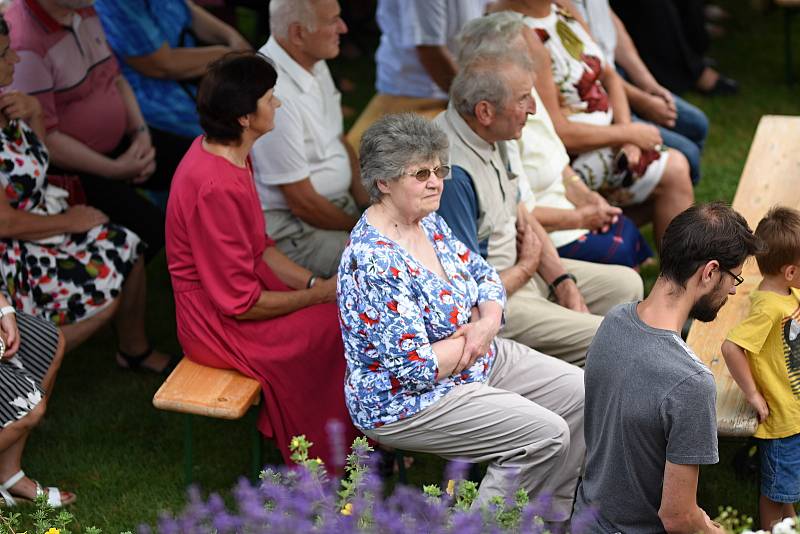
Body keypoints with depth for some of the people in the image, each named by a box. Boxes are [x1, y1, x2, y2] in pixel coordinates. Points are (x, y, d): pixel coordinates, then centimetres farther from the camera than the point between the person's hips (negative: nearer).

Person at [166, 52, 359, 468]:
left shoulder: (224, 153, 1)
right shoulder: (215, 187, -29)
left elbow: (258, 246, 13)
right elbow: (241, 303, -24)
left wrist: (313, 282, 0)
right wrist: (319, 294, -11)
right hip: (220, 327, -9)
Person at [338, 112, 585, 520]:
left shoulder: (428, 221, 1)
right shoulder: (375, 262, -28)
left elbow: (483, 274, 12)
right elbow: (416, 368, -29)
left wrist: (488, 322, -10)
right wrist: (472, 338, -13)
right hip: (406, 401, -10)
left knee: (582, 394, 4)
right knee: (545, 434, -19)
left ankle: (555, 515, 17)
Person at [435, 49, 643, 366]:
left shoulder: (491, 137, 2)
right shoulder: (453, 174, -30)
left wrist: (563, 281, 1)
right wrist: (526, 267, -7)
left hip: (519, 272, 11)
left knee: (625, 284, 16)